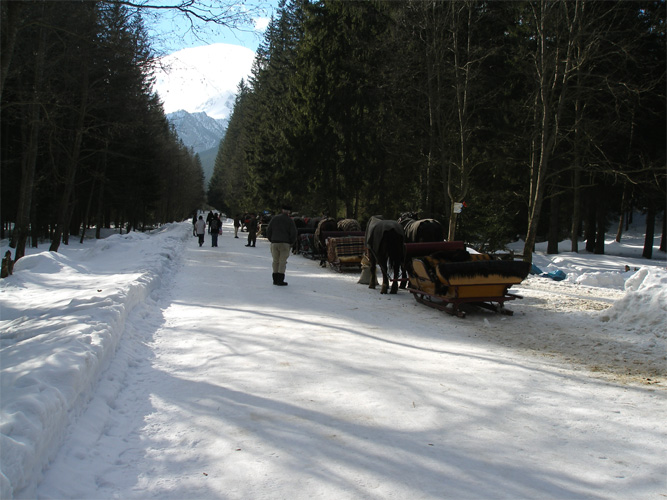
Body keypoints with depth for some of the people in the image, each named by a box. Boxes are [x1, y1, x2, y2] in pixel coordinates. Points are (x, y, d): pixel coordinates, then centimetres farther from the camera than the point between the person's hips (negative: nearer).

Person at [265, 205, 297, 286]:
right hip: (285, 243, -3)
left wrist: (271, 240, 17)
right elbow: (293, 234, -5)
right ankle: (280, 280, -6)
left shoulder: (274, 219, 8)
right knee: (282, 261, -2)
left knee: (275, 261, 10)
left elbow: (268, 231, 8)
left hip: (274, 243, 3)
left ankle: (275, 279, 10)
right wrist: (291, 243, 9)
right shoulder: (290, 221, -1)